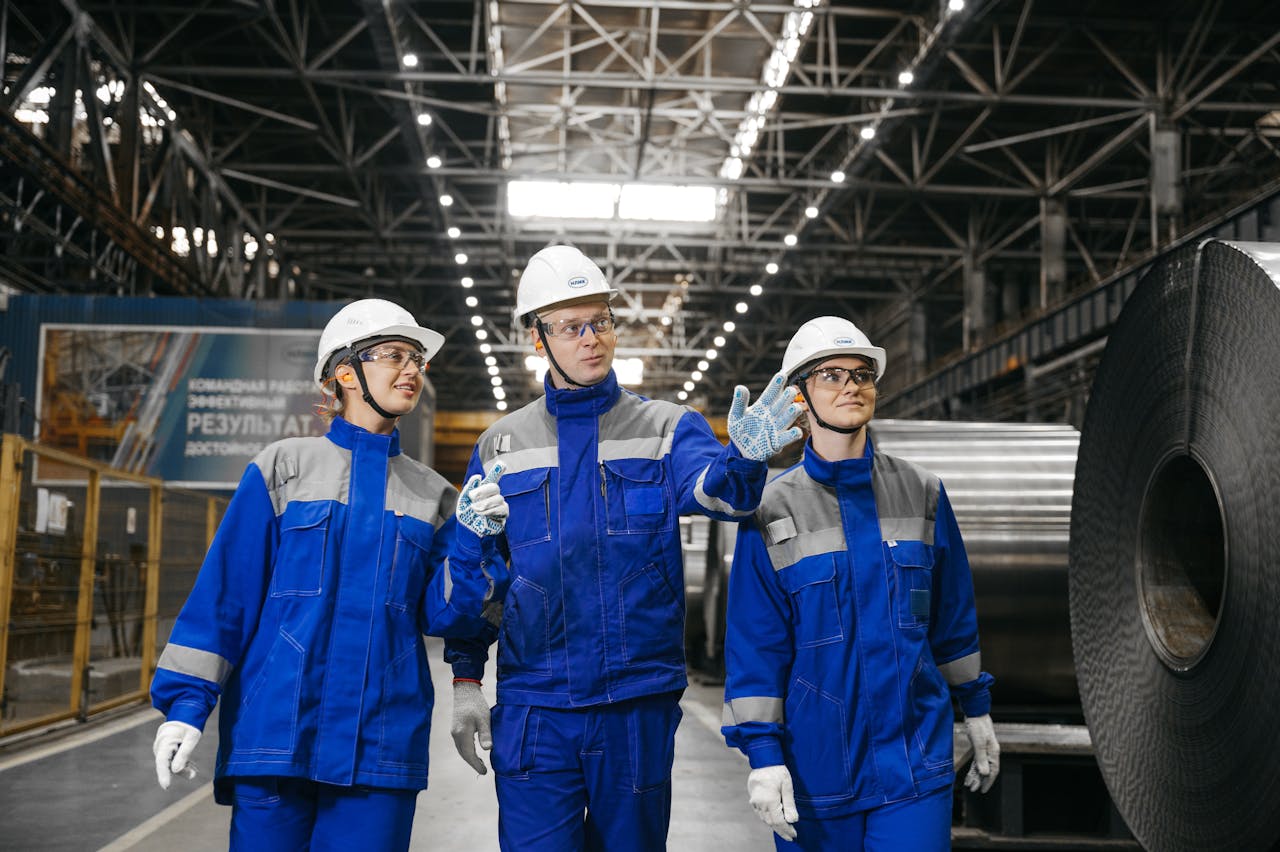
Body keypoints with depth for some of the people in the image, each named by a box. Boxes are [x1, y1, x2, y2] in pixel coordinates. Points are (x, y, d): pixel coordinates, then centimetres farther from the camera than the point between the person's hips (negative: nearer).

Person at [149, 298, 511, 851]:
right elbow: (224, 590, 1)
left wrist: (471, 543, -11)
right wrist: (187, 702, -4)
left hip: (382, 740, 2)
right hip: (275, 727, -2)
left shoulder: (432, 495, 11)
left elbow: (445, 616, 5)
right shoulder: (285, 467, 3)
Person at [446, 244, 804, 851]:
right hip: (533, 710, 0)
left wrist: (742, 459, -43)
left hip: (638, 706, 0)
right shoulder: (500, 446, 7)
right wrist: (465, 681, 5)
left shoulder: (667, 428, 2)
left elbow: (708, 487, -20)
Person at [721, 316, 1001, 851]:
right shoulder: (772, 510, -4)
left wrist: (976, 709, 16)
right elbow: (754, 645, -4)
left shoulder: (922, 495, 4)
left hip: (916, 757, 1)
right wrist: (762, 753, -9)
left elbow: (954, 615, 13)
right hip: (817, 762, -1)